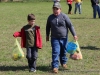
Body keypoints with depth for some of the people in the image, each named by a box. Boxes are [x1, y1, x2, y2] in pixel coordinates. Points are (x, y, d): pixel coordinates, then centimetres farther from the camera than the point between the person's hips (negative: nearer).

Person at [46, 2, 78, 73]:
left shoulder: (64, 16, -7)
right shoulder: (50, 17, 1)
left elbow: (70, 25, -6)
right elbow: (48, 27, 16)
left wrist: (74, 34, -10)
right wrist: (47, 35, 21)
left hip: (64, 38, 0)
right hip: (55, 38, 0)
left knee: (63, 51, 14)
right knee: (55, 52, -9)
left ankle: (64, 62, 38)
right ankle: (55, 66, -6)